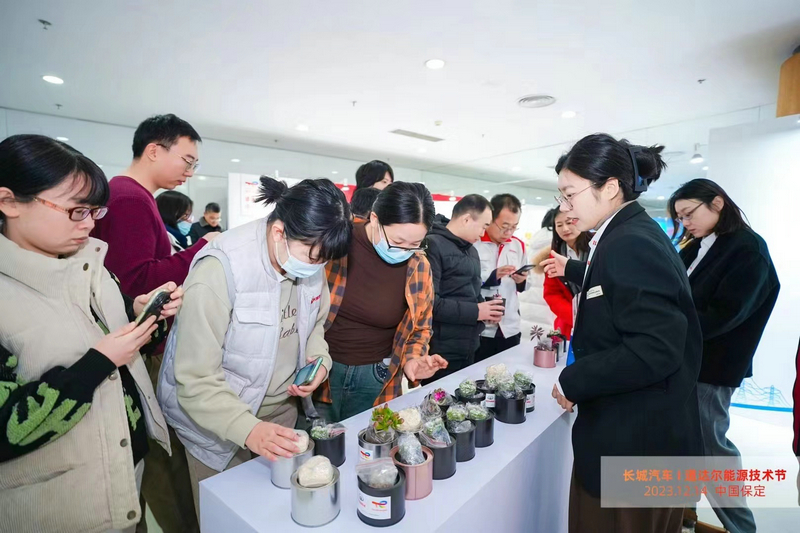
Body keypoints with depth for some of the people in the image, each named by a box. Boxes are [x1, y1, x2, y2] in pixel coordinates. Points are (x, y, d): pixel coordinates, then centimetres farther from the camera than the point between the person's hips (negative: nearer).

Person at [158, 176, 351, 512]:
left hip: (283, 409, 5)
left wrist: (319, 359, -12)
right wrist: (248, 428, -35)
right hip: (220, 425, -5)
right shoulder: (221, 268, -28)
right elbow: (195, 379, -25)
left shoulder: (309, 261, -9)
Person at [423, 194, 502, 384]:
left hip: (469, 348, 9)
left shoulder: (471, 250, 15)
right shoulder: (433, 245, -15)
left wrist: (485, 308, 1)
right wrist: (475, 311, -18)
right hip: (441, 351, -9)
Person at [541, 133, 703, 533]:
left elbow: (654, 351, -30)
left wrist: (573, 381, -21)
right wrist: (572, 270, 28)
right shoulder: (628, 237, 7)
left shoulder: (633, 244, -24)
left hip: (636, 442, -10)